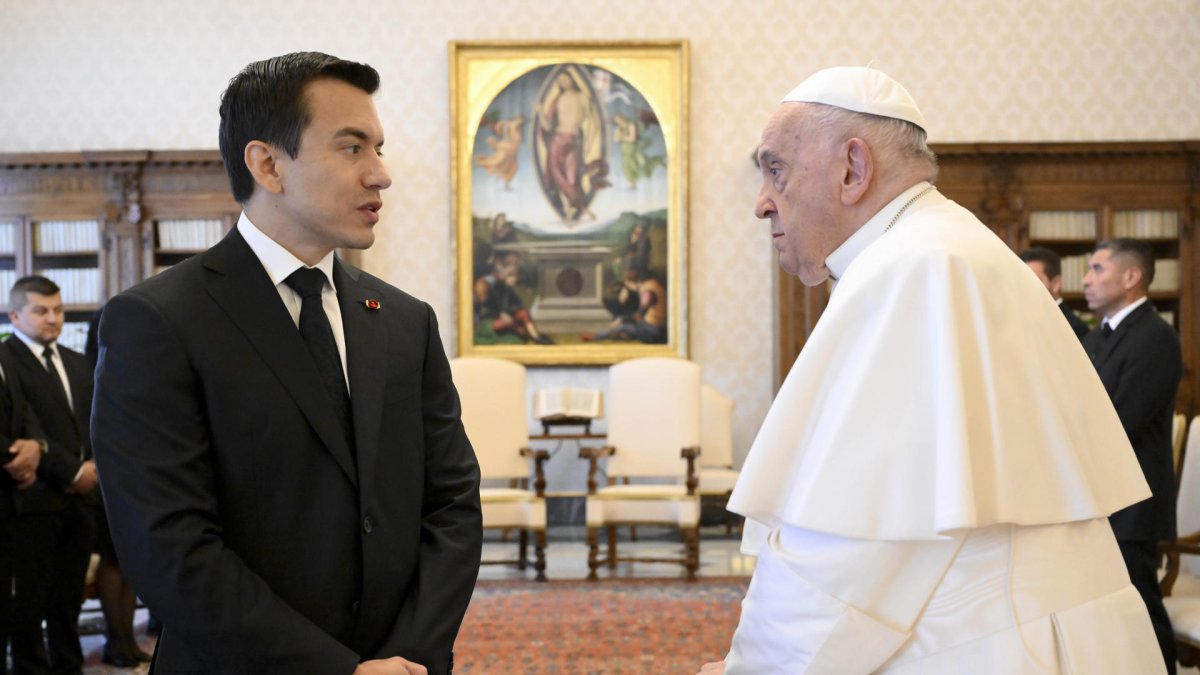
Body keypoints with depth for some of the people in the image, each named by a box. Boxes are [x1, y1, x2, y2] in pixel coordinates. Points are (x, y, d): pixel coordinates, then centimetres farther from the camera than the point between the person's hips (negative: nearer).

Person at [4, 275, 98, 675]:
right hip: (37, 497, -6)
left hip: (81, 494, 6)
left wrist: (94, 466, 0)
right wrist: (72, 471, -13)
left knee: (70, 594, 10)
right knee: (32, 596, 0)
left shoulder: (77, 362, 18)